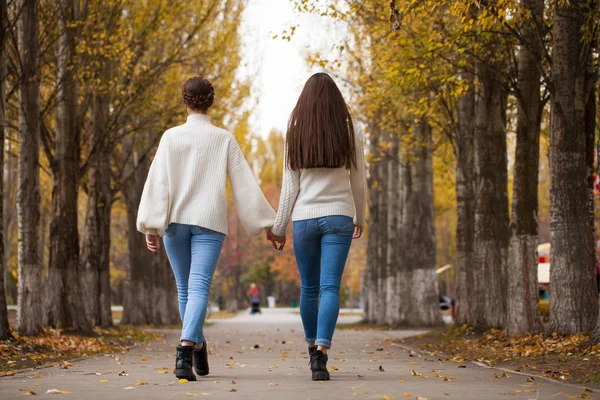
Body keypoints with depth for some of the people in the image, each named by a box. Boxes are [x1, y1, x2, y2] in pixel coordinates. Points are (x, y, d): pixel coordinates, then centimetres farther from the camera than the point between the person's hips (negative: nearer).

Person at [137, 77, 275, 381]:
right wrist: (268, 222, 7)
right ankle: (186, 347, -31)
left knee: (185, 288, 16)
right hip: (210, 221, -1)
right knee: (198, 288, -9)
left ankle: (198, 349, 29)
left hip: (175, 221, 1)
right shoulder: (224, 139, 2)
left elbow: (157, 181, -5)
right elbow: (244, 184, 1)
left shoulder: (171, 137, 2)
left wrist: (151, 225, -6)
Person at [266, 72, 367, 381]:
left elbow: (289, 186, 0)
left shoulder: (295, 136, 1)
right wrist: (360, 218, 23)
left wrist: (279, 227, 7)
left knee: (309, 289, 14)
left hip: (304, 218, 1)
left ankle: (313, 348, 27)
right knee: (330, 287, -6)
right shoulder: (350, 135, 1)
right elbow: (358, 184, 8)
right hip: (338, 216, -1)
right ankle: (321, 352, -21)